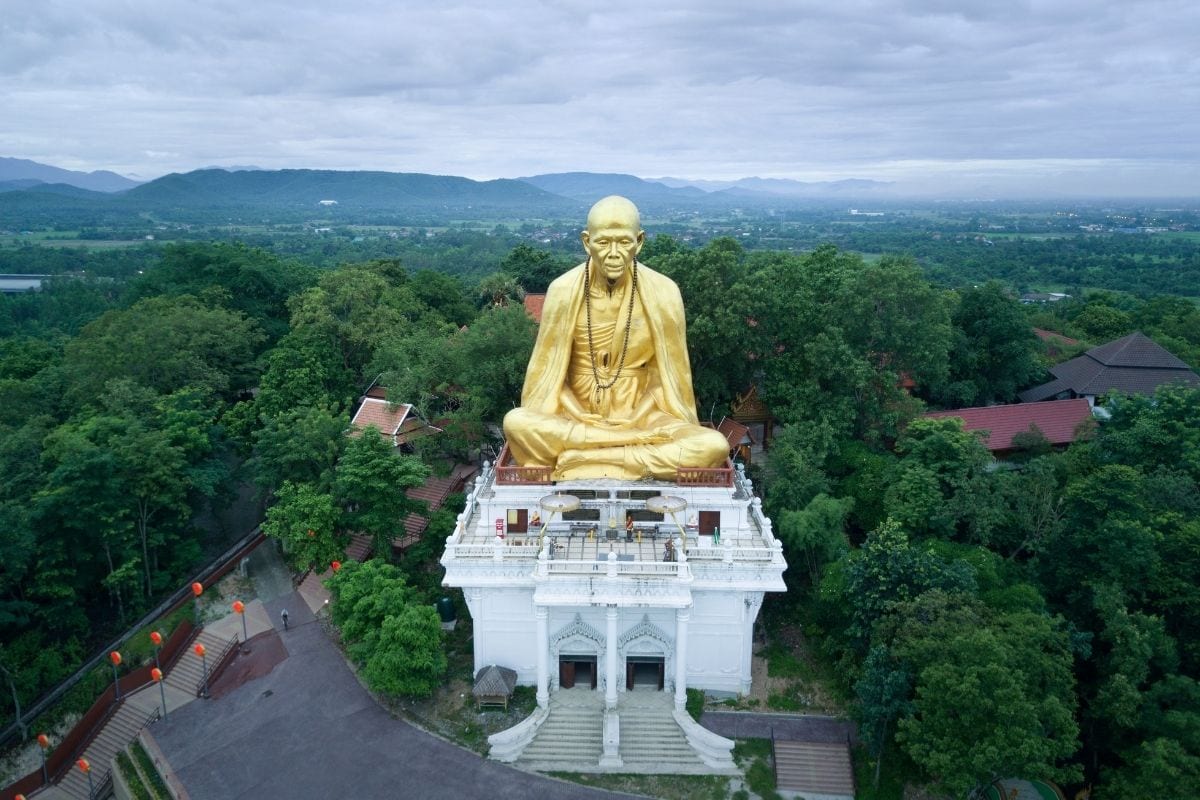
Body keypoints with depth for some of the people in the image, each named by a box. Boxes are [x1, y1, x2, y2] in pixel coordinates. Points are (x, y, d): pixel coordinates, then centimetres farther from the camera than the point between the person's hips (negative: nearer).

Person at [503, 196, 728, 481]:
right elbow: (545, 368, 0)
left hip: (640, 416, 0)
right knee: (514, 423, -30)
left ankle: (577, 459, -20)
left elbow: (674, 370, 0)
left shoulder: (662, 292, -9)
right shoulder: (564, 290, -9)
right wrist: (537, 429, -1)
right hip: (577, 416, 0)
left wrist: (684, 428, 3)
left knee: (714, 446, -27)